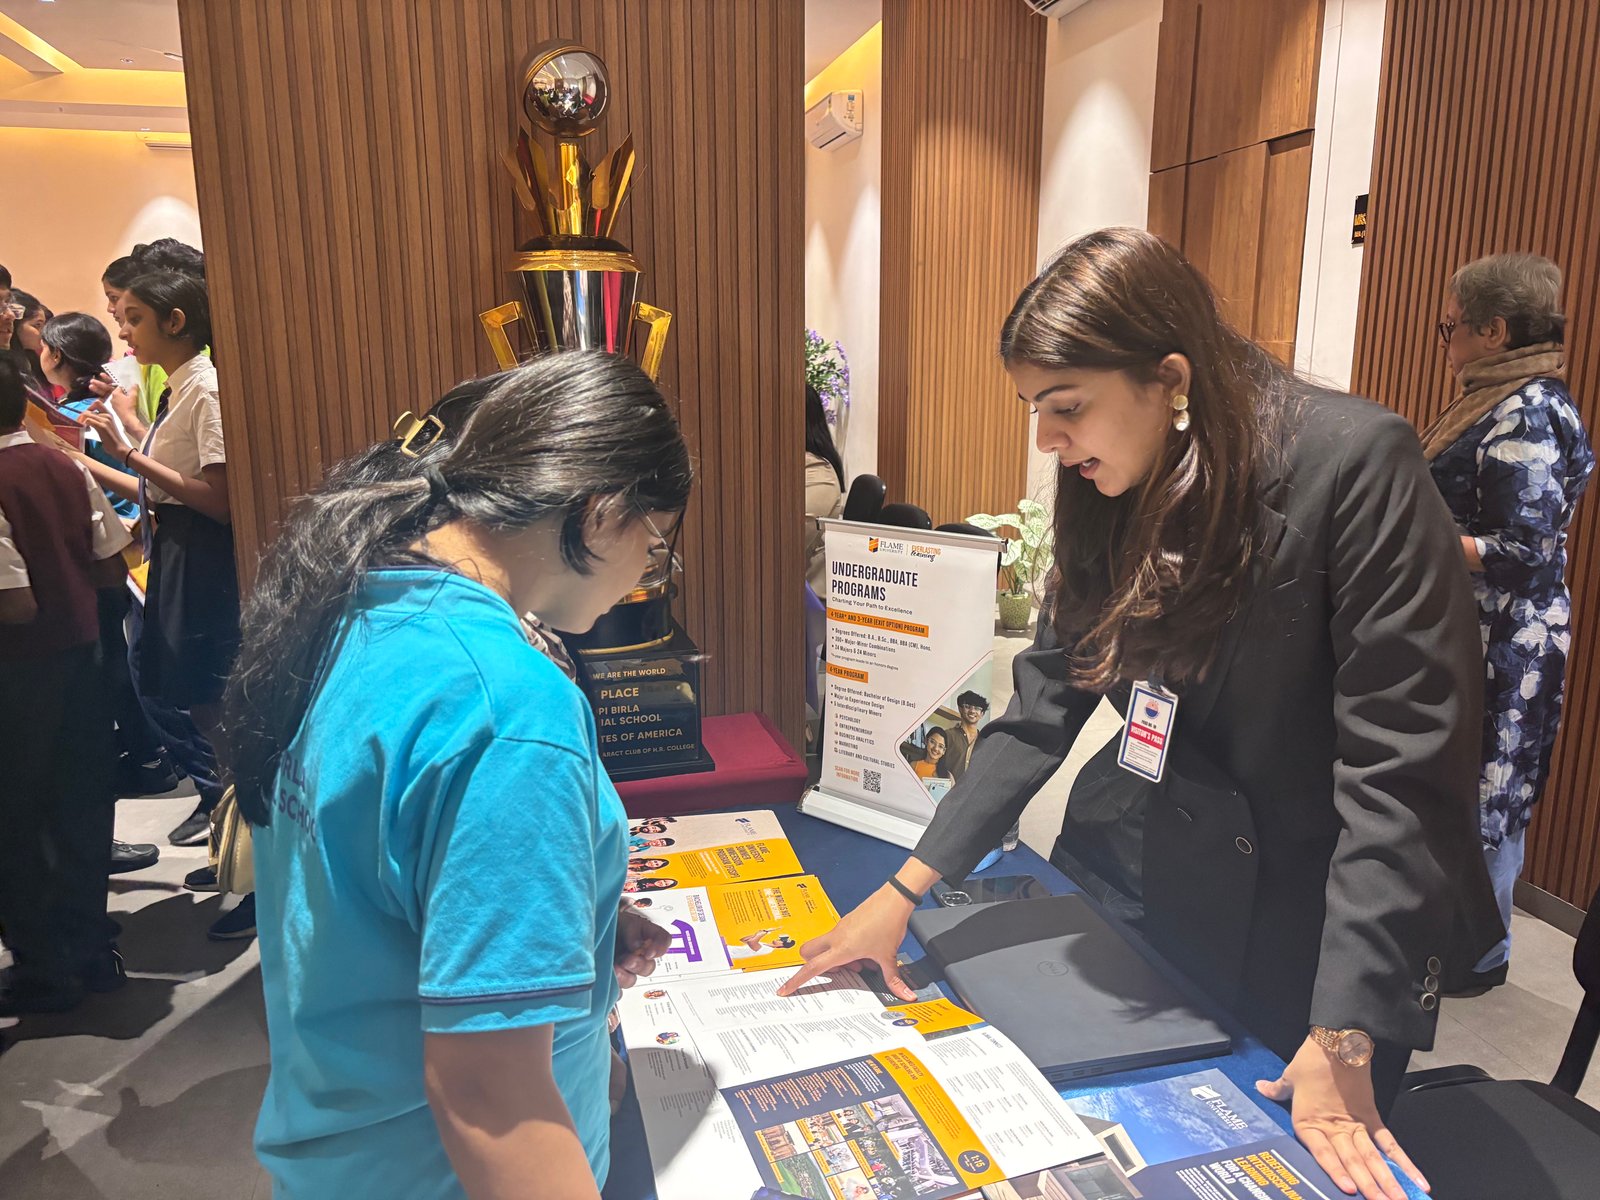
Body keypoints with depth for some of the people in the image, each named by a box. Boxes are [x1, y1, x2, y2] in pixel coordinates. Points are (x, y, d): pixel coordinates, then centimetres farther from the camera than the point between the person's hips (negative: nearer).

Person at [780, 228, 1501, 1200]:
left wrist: (1345, 1037, -23)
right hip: (1152, 888, 5)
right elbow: (1046, 702, -5)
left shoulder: (1355, 464, -23)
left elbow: (1400, 758, -23)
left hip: (1331, 926, -4)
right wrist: (907, 890, -10)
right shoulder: (1109, 496, -6)